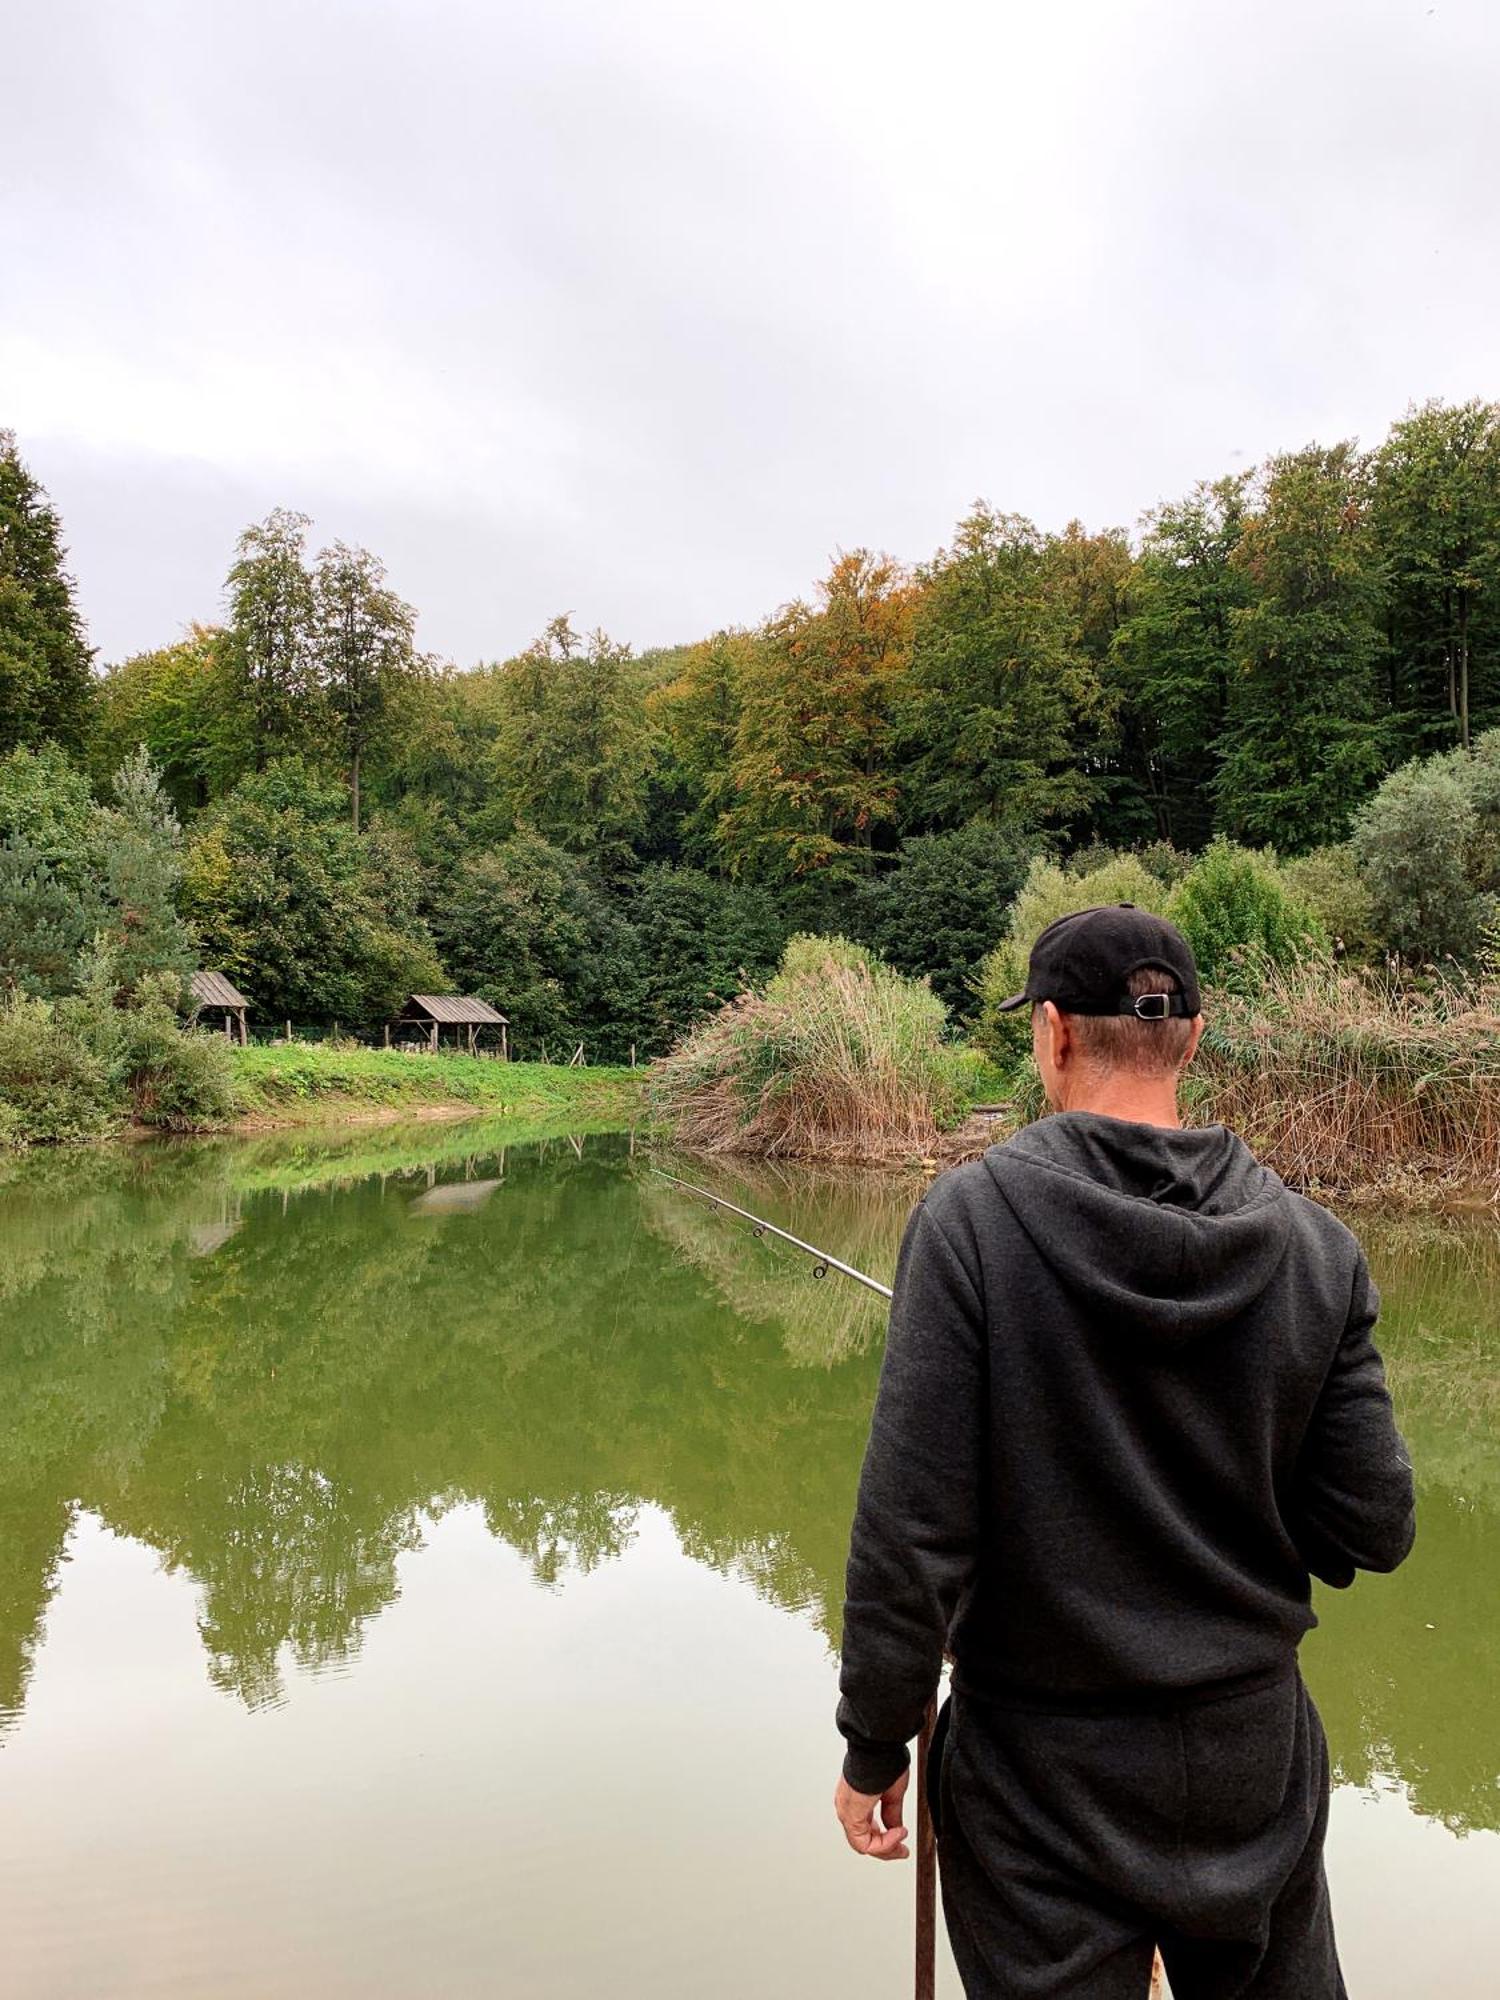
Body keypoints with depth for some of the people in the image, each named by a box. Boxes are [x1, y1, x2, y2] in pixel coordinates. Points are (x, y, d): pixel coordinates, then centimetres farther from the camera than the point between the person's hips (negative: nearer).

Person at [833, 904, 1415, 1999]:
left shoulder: (974, 1217, -20)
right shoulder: (1314, 1245, -9)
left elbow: (911, 1521, -20)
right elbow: (1373, 1529, -6)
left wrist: (874, 1743, -7)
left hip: (1045, 1764, -3)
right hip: (1254, 1746, 4)